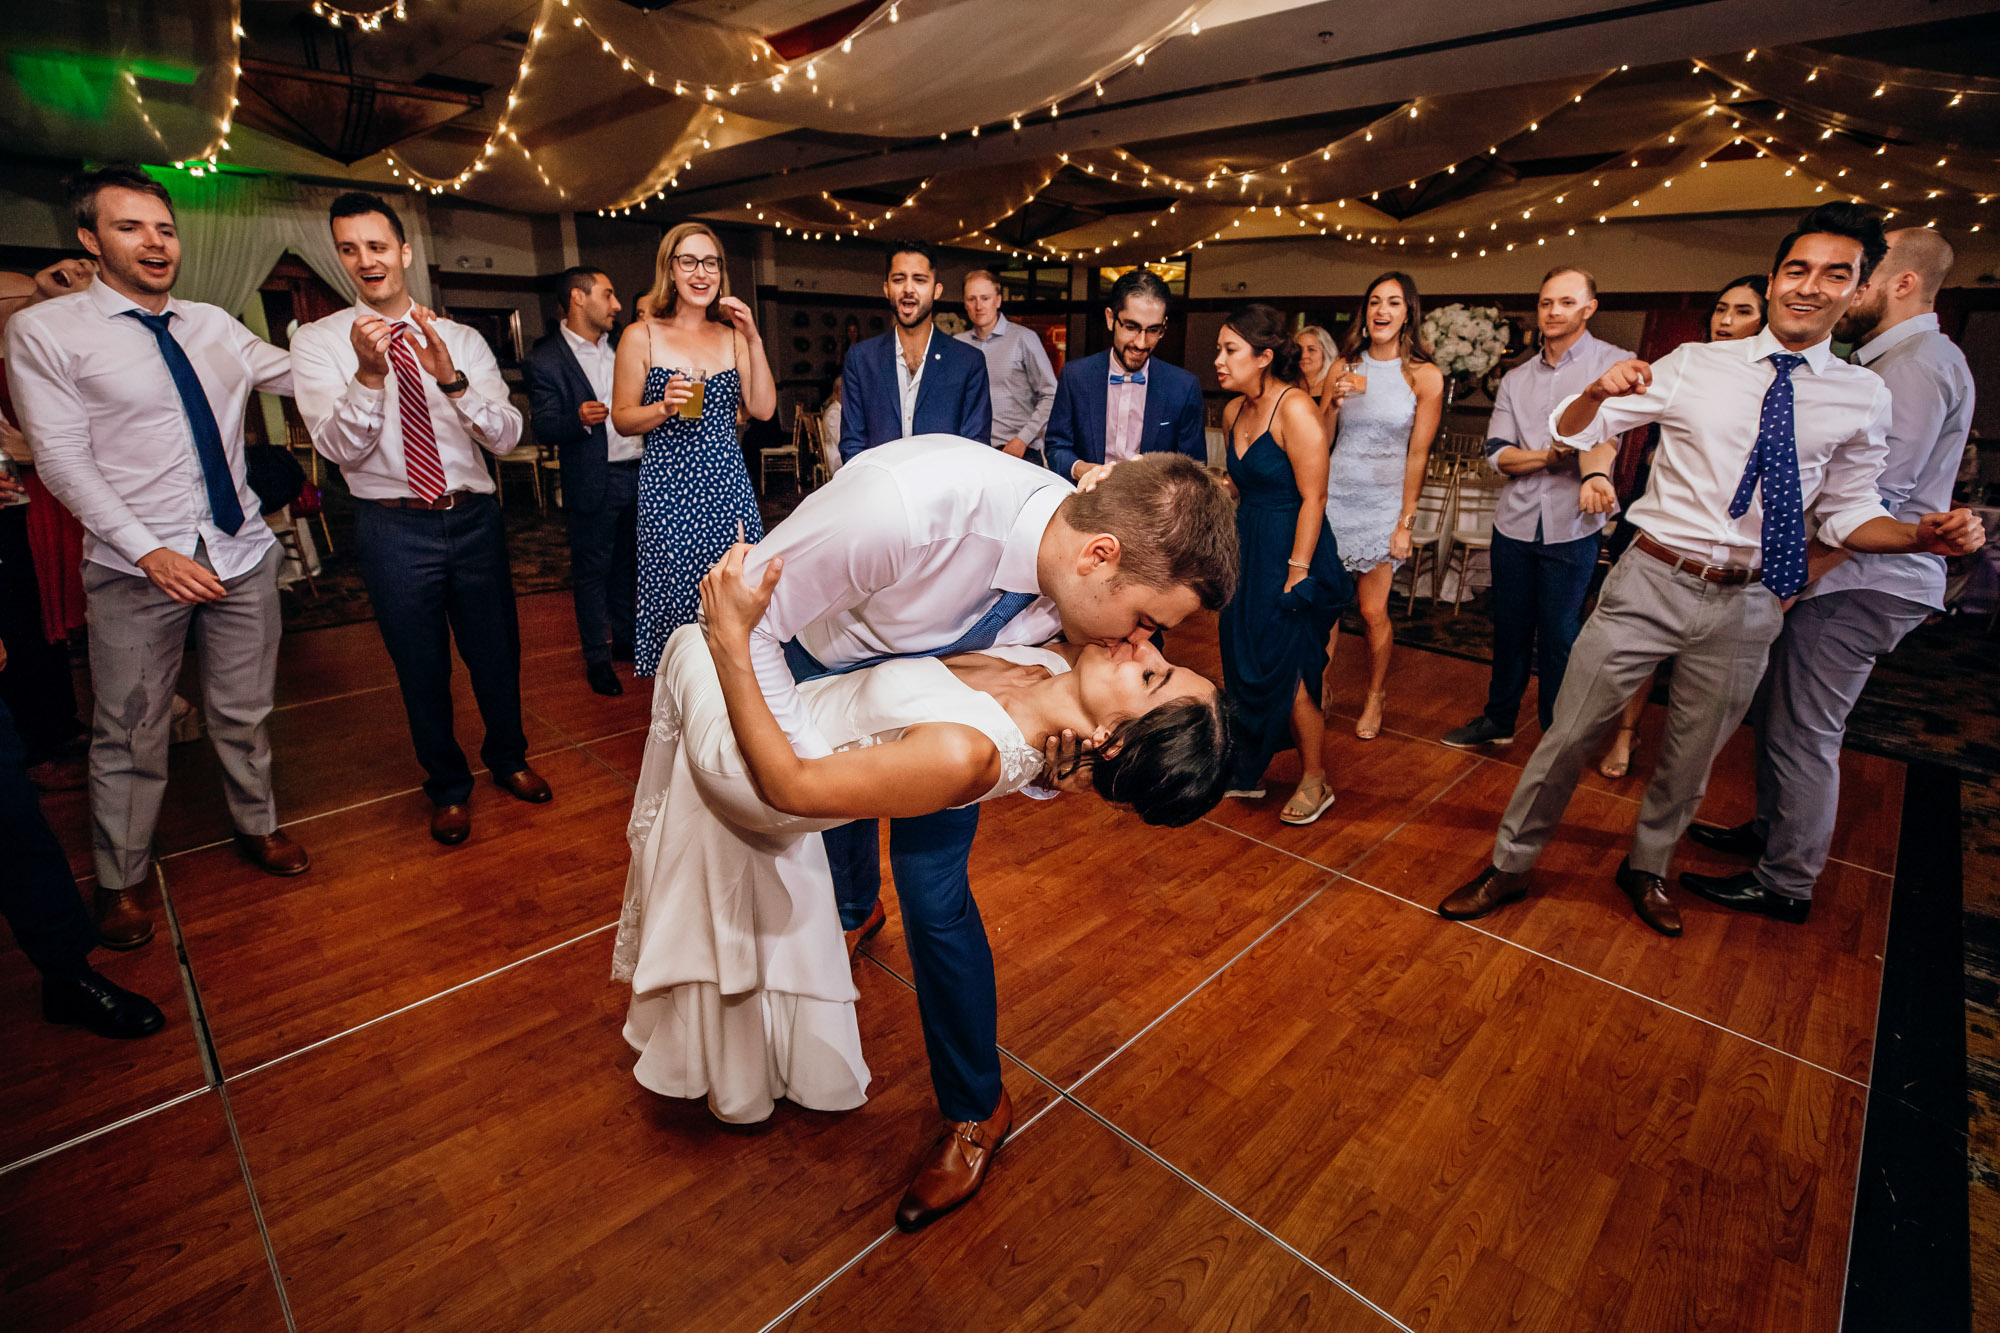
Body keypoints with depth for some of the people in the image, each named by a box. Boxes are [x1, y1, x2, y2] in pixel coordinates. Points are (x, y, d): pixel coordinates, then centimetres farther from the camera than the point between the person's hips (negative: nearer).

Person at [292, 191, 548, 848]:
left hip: (474, 518, 1)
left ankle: (507, 757, 40)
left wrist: (450, 376, -24)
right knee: (422, 668, 11)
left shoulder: (462, 340, 2)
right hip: (394, 529, -1)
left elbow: (505, 436, -9)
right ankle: (448, 786, 33)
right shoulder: (318, 341, -1)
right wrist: (368, 372, -27)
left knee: (497, 651, 14)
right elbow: (340, 447, -12)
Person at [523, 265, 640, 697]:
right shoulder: (545, 361, -7)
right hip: (593, 483, -6)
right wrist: (579, 420, -30)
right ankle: (596, 657, 15)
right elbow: (544, 428, -12)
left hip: (639, 475, 6)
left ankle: (625, 640, 30)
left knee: (629, 565, 15)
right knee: (591, 573, 4)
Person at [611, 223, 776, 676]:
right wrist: (664, 408, -16)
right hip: (668, 486, -2)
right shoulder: (641, 336, 2)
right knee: (677, 600, 1)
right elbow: (621, 418, 3)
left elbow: (763, 409, 2)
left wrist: (754, 340, -5)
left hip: (727, 484, 3)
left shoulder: (733, 335, 10)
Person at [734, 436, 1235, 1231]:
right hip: (814, 663, -1)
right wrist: (815, 767, -35)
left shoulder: (1073, 579, -28)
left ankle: (975, 1111, 19)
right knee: (834, 820, 25)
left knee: (934, 893, -6)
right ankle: (856, 910, 64)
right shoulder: (907, 505, -45)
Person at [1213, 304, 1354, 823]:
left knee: (1286, 672, -2)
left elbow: (1313, 497, -18)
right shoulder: (1234, 411, 7)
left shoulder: (1295, 409, -16)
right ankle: (1246, 772, 28)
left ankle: (1315, 782, 18)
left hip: (1289, 552, -8)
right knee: (1243, 665, 12)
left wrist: (1296, 571, -20)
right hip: (1246, 549, 8)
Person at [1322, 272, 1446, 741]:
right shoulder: (1345, 367, 4)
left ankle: (1375, 696, 21)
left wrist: (1405, 523, -5)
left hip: (1382, 503, -2)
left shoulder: (1425, 376, -2)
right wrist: (1333, 402, -12)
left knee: (1373, 610, -1)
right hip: (1334, 496, 2)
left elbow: (1417, 455, -3)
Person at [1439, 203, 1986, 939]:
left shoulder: (1863, 397, 4)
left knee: (1691, 757, 17)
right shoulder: (1695, 365, -1)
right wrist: (1598, 390, -23)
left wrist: (1926, 533, -10)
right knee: (1569, 734, -1)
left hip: (1747, 605, 3)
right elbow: (1571, 430, -1)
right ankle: (1509, 868, 16)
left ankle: (1646, 869, 41)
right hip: (1652, 582, -2)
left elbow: (1847, 511, 9)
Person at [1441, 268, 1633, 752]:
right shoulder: (1516, 379, 12)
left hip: (1572, 527, -4)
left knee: (1559, 637, 3)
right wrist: (1548, 457, -16)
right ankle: (1499, 719, 29)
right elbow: (1497, 454, 1)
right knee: (1509, 628, 14)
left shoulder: (1615, 363, -1)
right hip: (1515, 524, 4)